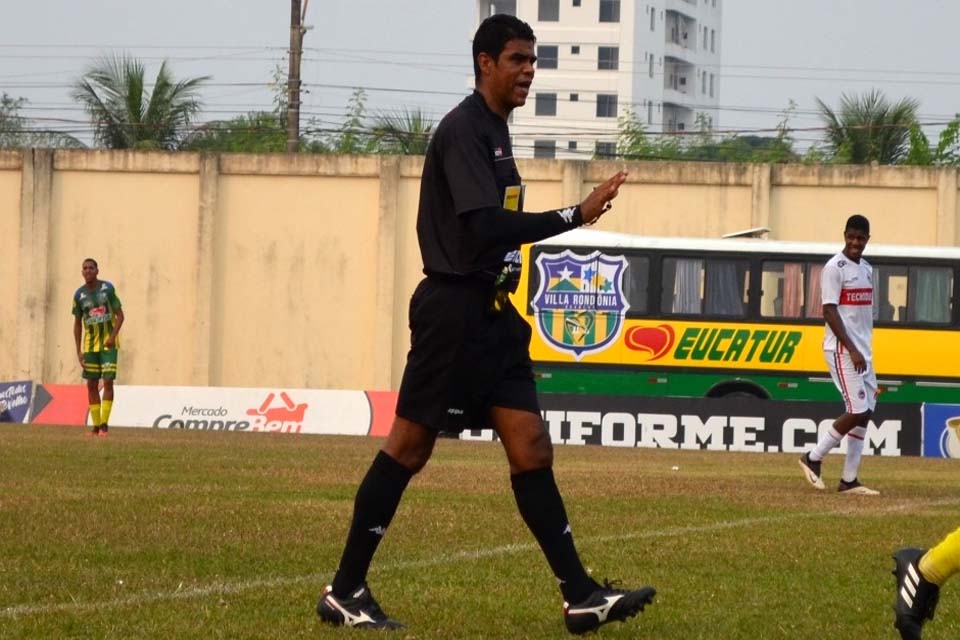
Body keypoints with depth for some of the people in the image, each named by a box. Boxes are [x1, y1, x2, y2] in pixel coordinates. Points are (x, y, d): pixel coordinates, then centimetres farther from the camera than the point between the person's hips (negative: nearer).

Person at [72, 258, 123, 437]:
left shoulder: (107, 288, -5)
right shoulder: (79, 295, 2)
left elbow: (120, 315, -2)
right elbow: (77, 324, 9)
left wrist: (112, 336, -17)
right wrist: (78, 351, 3)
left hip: (109, 344, -3)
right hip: (90, 346, 3)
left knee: (108, 381, -12)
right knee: (91, 384, 2)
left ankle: (104, 424, -9)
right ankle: (96, 425, 8)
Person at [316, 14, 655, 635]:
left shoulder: (493, 129, 16)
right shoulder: (464, 130, -14)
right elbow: (484, 227, -25)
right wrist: (576, 216, -26)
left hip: (491, 314, 9)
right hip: (454, 308, -9)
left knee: (532, 450, 2)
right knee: (409, 447, -3)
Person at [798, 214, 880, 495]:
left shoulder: (866, 269, 15)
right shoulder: (834, 268, -11)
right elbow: (829, 311, -16)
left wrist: (865, 351, 17)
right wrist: (852, 351, -21)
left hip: (862, 350, 8)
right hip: (842, 350, -8)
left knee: (865, 412, 4)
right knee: (857, 411, -13)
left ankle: (849, 480, 6)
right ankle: (813, 459, 1)